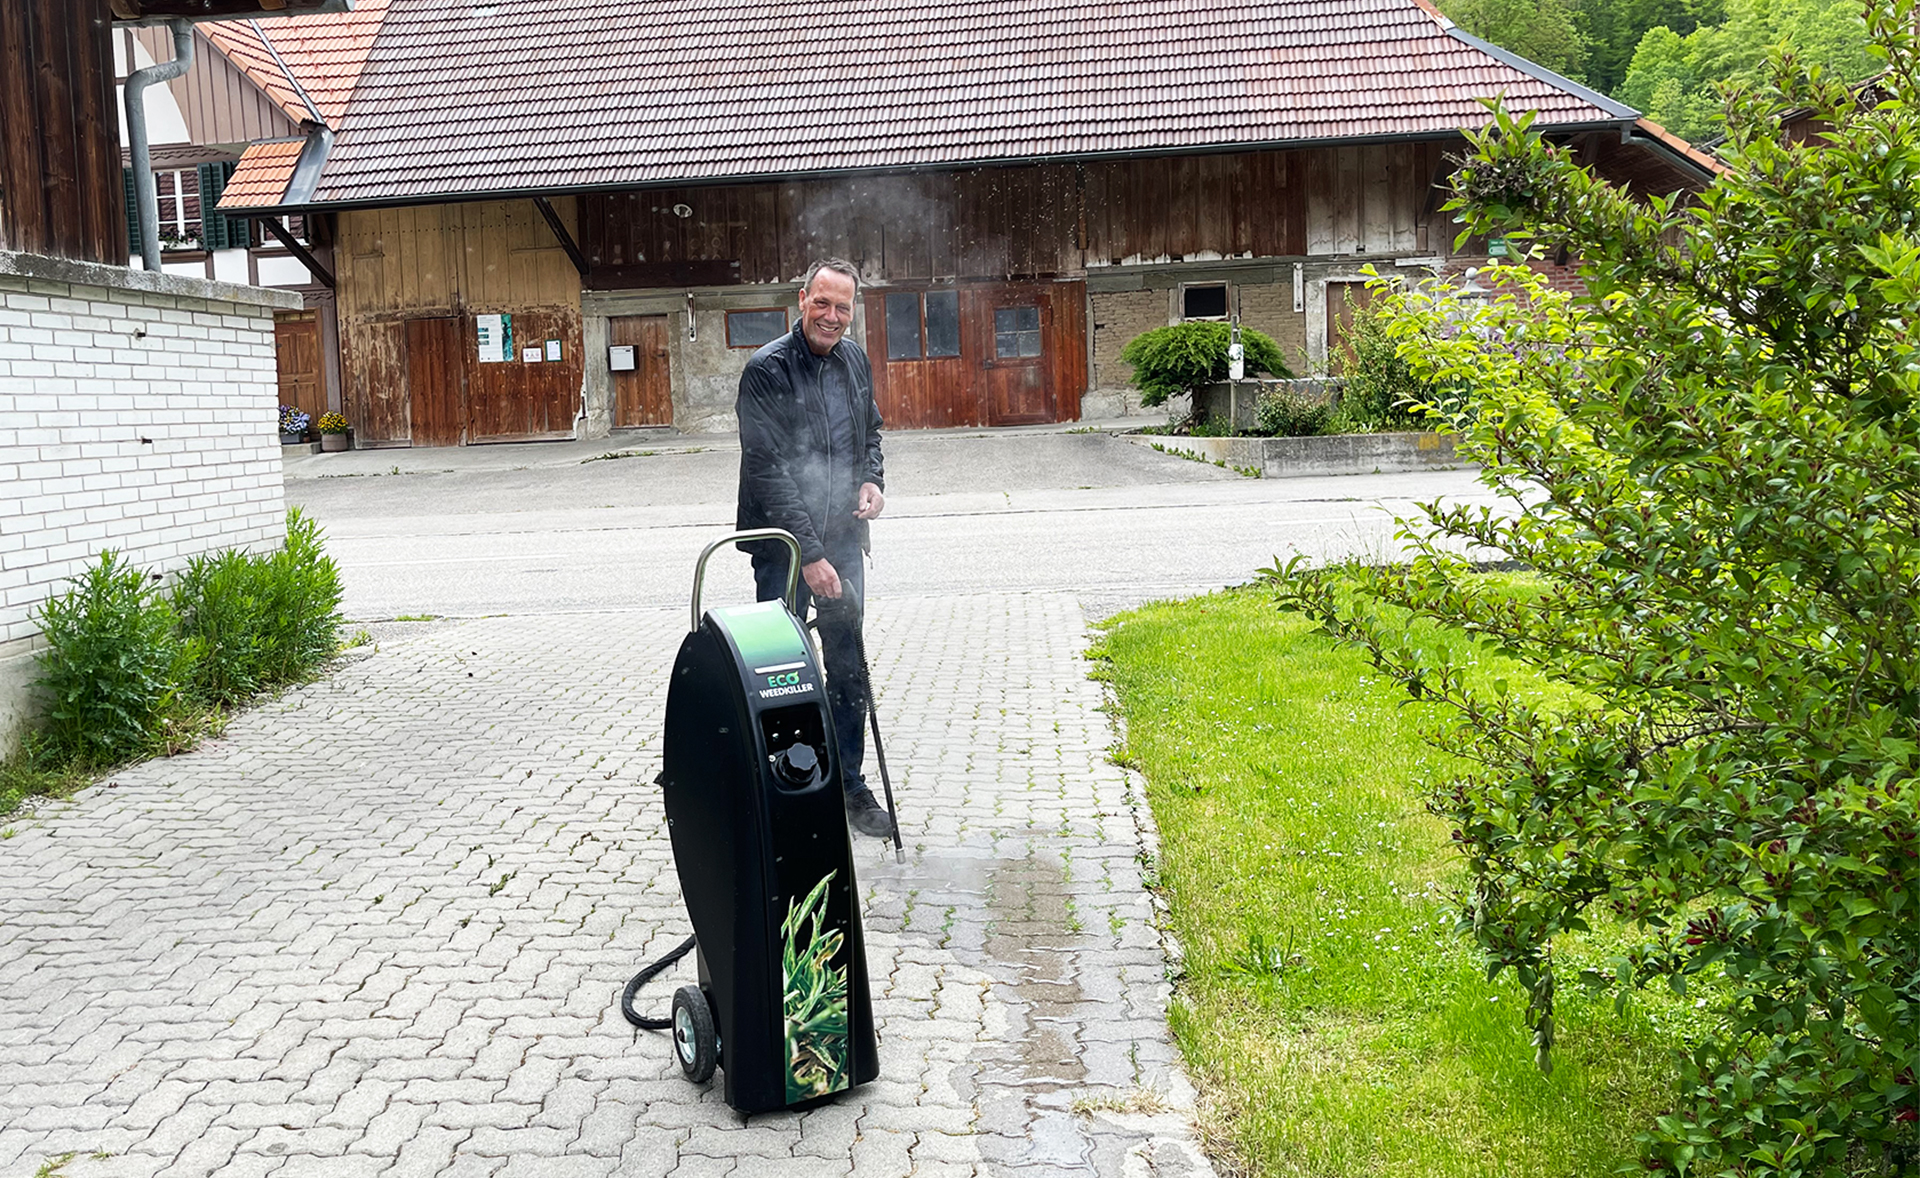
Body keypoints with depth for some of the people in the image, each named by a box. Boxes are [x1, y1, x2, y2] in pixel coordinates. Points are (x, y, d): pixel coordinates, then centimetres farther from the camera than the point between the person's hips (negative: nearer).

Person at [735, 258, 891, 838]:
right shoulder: (768, 369, -14)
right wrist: (809, 553, -23)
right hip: (785, 546, -6)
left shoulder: (855, 360, 7)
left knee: (849, 669, 11)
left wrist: (872, 478, 2)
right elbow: (768, 469, -19)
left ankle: (849, 785, 24)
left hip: (842, 539, 6)